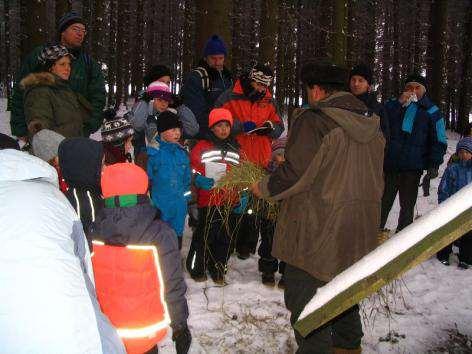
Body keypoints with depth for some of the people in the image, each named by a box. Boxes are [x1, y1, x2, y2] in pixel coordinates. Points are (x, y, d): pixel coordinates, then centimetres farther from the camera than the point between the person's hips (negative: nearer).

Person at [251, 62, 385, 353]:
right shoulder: (371, 125, 7)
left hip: (316, 233, -8)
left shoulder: (312, 120, -16)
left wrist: (264, 188, -2)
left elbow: (295, 173, -18)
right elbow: (375, 180, 13)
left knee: (304, 299, 5)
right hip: (359, 231, 8)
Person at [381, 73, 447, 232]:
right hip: (389, 165, 0)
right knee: (383, 203, 5)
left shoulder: (432, 111, 7)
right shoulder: (393, 104, 8)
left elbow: (439, 141, 6)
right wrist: (399, 103, -14)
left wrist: (434, 164, -5)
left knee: (407, 206, 10)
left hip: (413, 168, 0)